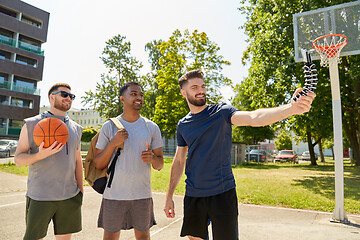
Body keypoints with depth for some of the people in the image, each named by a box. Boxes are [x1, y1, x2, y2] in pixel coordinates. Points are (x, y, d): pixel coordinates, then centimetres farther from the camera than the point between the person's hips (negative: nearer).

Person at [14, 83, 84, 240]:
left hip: (70, 197, 4)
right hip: (40, 197, -3)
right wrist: (40, 155, -23)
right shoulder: (32, 124, -1)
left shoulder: (76, 128, 10)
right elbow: (18, 159, -2)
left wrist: (80, 191, 10)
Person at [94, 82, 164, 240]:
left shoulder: (152, 128, 3)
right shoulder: (109, 127, 0)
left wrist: (152, 158, -17)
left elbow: (159, 165, 6)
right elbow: (98, 165, 0)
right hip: (113, 194, -1)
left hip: (142, 194, 1)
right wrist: (113, 143, -15)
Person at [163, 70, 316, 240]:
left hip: (222, 194, -3)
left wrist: (291, 108, -41)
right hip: (193, 196, 4)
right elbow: (179, 161, 11)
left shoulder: (221, 112, -5)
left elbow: (253, 118, -24)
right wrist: (169, 196, 12)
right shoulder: (182, 125, 6)